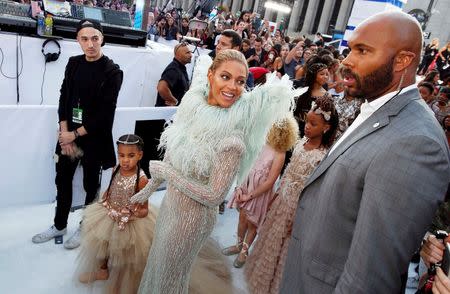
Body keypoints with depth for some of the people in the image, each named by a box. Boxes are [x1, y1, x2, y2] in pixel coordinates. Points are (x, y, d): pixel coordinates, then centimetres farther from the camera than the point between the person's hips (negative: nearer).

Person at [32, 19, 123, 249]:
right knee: (62, 180, 15)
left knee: (90, 184, 10)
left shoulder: (112, 72, -11)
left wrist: (75, 135, -11)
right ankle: (59, 225, 34)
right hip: (68, 135, 5)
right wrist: (64, 133, -6)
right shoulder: (74, 63, 5)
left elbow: (105, 113, -14)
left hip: (94, 138, -5)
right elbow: (64, 98, 5)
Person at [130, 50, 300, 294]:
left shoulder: (232, 139, -28)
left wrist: (165, 172, -21)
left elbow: (214, 197, -24)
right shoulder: (193, 106, -9)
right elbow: (171, 155, 3)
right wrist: (148, 188, 12)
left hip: (193, 216, -6)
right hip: (170, 204, 6)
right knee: (157, 260, 30)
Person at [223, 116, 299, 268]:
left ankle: (244, 251, 35)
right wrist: (240, 187, -5)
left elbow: (269, 182, -19)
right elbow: (253, 167, 0)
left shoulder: (280, 155, -20)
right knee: (242, 218, 18)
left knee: (251, 223, 12)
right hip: (248, 185, 5)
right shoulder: (266, 145, -4)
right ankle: (239, 245, 41)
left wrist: (249, 196, -14)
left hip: (260, 192, -5)